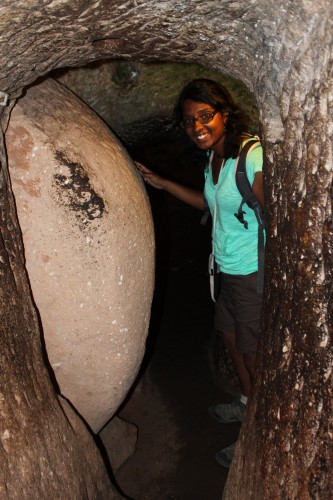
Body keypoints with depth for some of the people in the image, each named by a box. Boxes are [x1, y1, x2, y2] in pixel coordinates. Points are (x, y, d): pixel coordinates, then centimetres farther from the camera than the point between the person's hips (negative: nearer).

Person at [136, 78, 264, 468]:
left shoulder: (253, 157, -24)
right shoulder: (214, 155, 4)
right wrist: (163, 184, 18)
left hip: (255, 274, -9)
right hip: (229, 269, 9)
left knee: (256, 355, 8)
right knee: (230, 337, 25)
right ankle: (246, 405, 51)